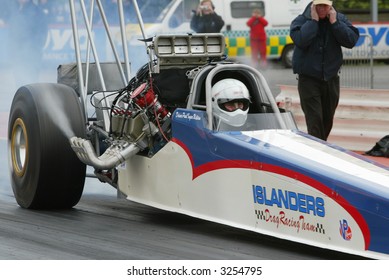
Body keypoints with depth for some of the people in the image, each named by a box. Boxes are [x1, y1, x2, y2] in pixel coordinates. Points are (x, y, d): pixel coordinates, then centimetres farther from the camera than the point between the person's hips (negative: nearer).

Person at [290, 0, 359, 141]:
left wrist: (334, 22, -15)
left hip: (331, 78, 4)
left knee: (327, 120, 13)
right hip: (308, 78, -4)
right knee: (314, 119, -12)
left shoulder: (340, 19, 3)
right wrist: (313, 21, -20)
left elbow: (351, 41, -11)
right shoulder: (300, 21, -6)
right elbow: (301, 41, -26)